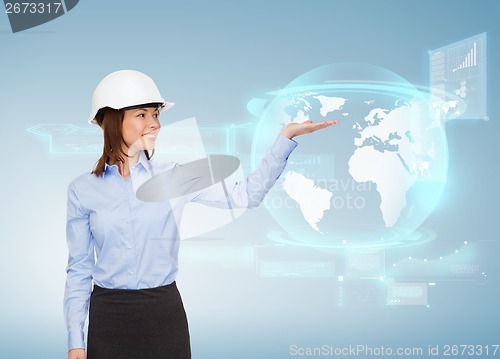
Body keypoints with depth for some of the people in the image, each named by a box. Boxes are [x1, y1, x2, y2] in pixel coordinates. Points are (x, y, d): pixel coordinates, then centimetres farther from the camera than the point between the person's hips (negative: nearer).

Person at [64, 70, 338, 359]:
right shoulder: (83, 190, 0)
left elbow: (244, 195, -6)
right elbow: (79, 270, 4)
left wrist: (287, 135, -12)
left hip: (165, 313, 1)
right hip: (109, 317, 0)